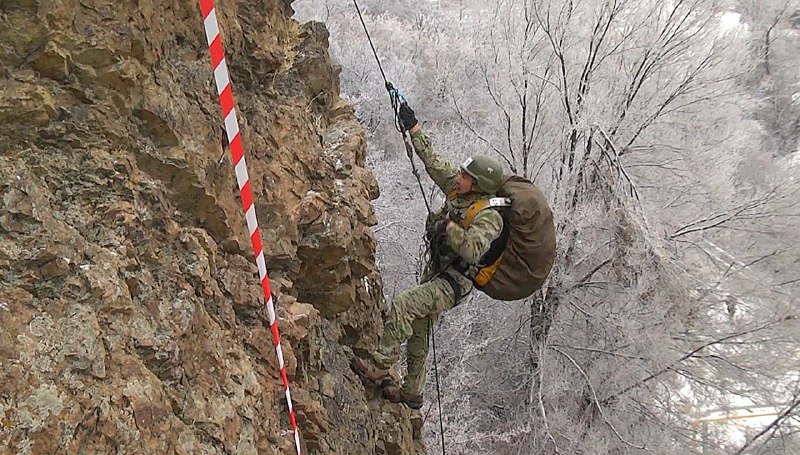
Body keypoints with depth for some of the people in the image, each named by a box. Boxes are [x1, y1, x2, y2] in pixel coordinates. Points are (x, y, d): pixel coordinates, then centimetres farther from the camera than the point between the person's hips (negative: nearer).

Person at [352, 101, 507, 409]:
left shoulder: (489, 217, -20)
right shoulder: (458, 189, 1)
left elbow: (473, 251, -34)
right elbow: (433, 161, 7)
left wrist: (448, 225, -32)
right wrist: (413, 128, 5)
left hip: (453, 283, -9)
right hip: (436, 272, 9)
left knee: (402, 305, -25)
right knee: (418, 334, 15)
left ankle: (380, 365, -14)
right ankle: (412, 392, 30)